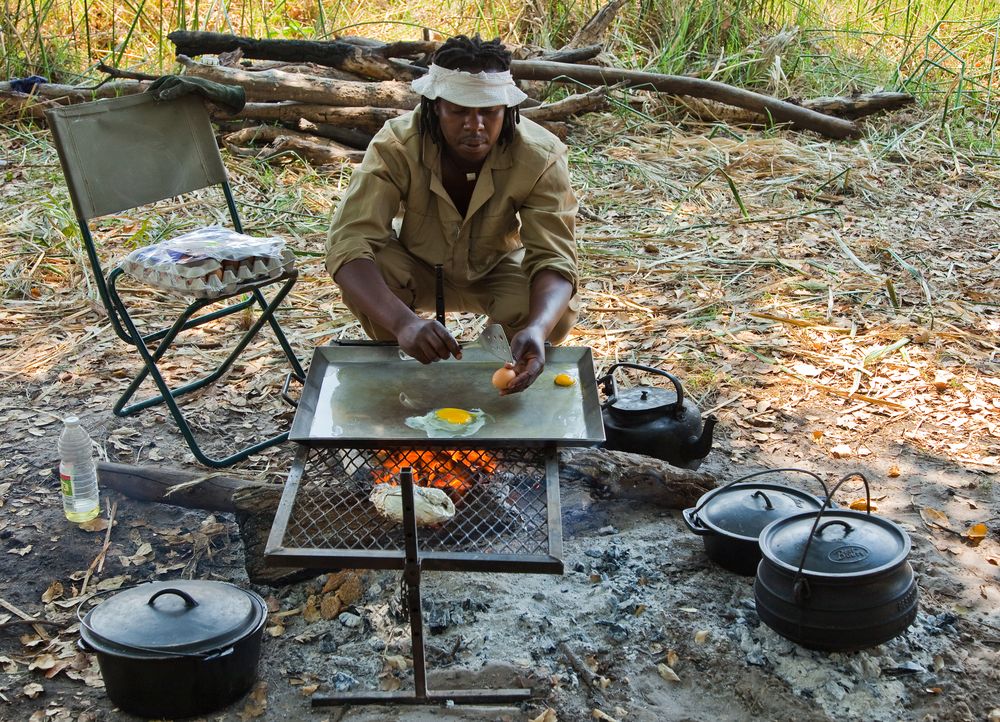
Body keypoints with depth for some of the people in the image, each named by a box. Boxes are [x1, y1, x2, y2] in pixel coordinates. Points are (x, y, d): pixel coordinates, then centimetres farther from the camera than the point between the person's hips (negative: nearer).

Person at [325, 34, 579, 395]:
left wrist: (537, 328, -58)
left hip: (498, 271, 1)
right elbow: (348, 243, -40)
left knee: (556, 312, -30)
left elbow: (554, 258, -34)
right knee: (371, 269, -33)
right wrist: (403, 321, -60)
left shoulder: (541, 156, -29)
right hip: (417, 269, 0)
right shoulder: (395, 145, -31)